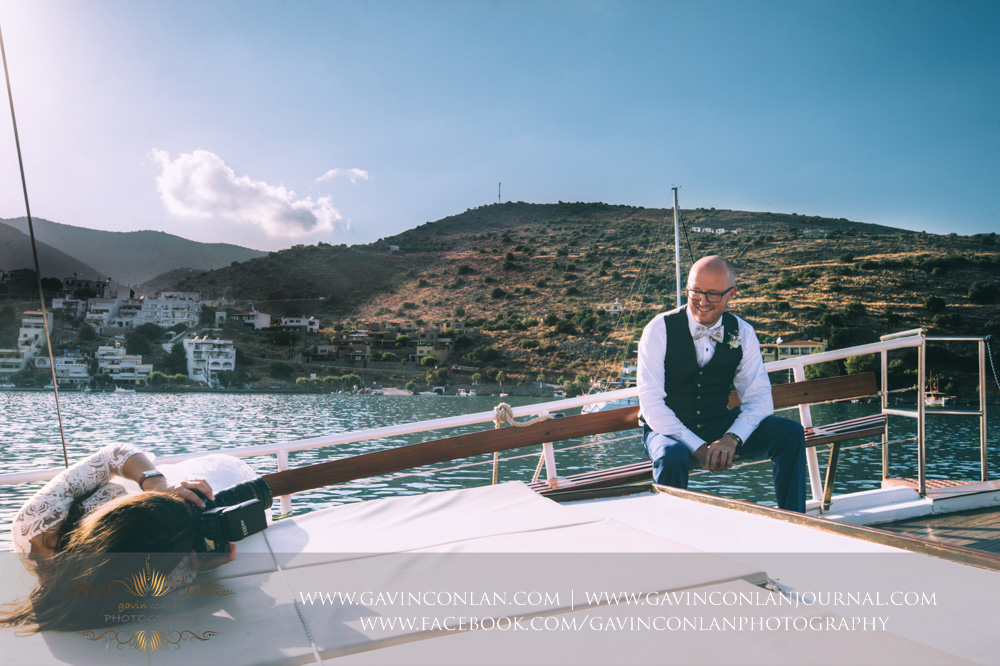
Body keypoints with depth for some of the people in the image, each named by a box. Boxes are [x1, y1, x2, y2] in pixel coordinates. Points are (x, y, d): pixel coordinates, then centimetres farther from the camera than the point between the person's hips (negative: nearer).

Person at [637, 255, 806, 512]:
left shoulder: (742, 333, -2)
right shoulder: (660, 330, -13)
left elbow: (759, 397, -4)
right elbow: (651, 402, -18)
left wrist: (731, 438, -23)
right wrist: (698, 447, -24)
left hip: (720, 427, 4)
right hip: (670, 431, -4)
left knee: (790, 433, -15)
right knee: (671, 457, -38)